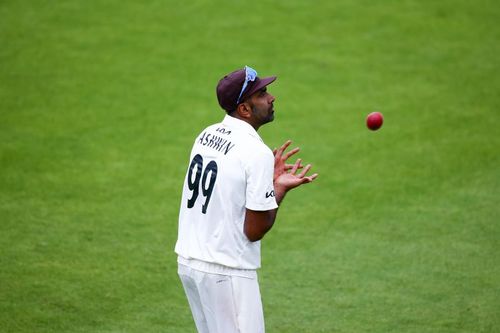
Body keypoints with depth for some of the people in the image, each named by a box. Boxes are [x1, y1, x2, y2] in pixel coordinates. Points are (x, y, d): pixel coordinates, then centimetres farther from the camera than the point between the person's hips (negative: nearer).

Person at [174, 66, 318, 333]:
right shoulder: (257, 152, -18)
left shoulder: (206, 135, 7)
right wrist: (280, 189, -3)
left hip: (187, 261, 9)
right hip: (225, 273, -9)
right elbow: (254, 231, -16)